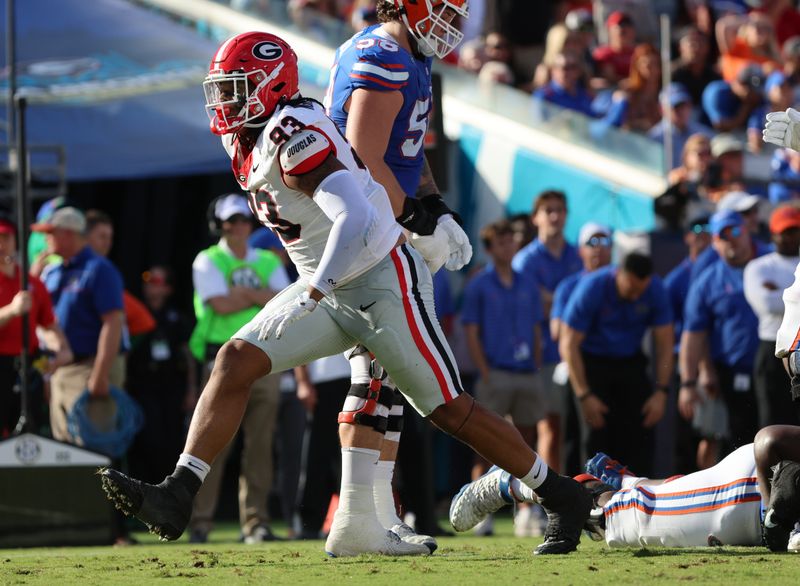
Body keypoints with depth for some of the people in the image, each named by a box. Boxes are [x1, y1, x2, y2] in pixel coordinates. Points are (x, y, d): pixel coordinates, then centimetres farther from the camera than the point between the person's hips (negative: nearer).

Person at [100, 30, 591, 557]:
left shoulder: (293, 137, -24)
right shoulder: (247, 142, 5)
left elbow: (356, 220, -34)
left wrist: (310, 296, -32)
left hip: (384, 281, -9)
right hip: (331, 290, 9)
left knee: (450, 411, -3)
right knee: (237, 360, -7)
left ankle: (561, 498, 13)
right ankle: (177, 498, -12)